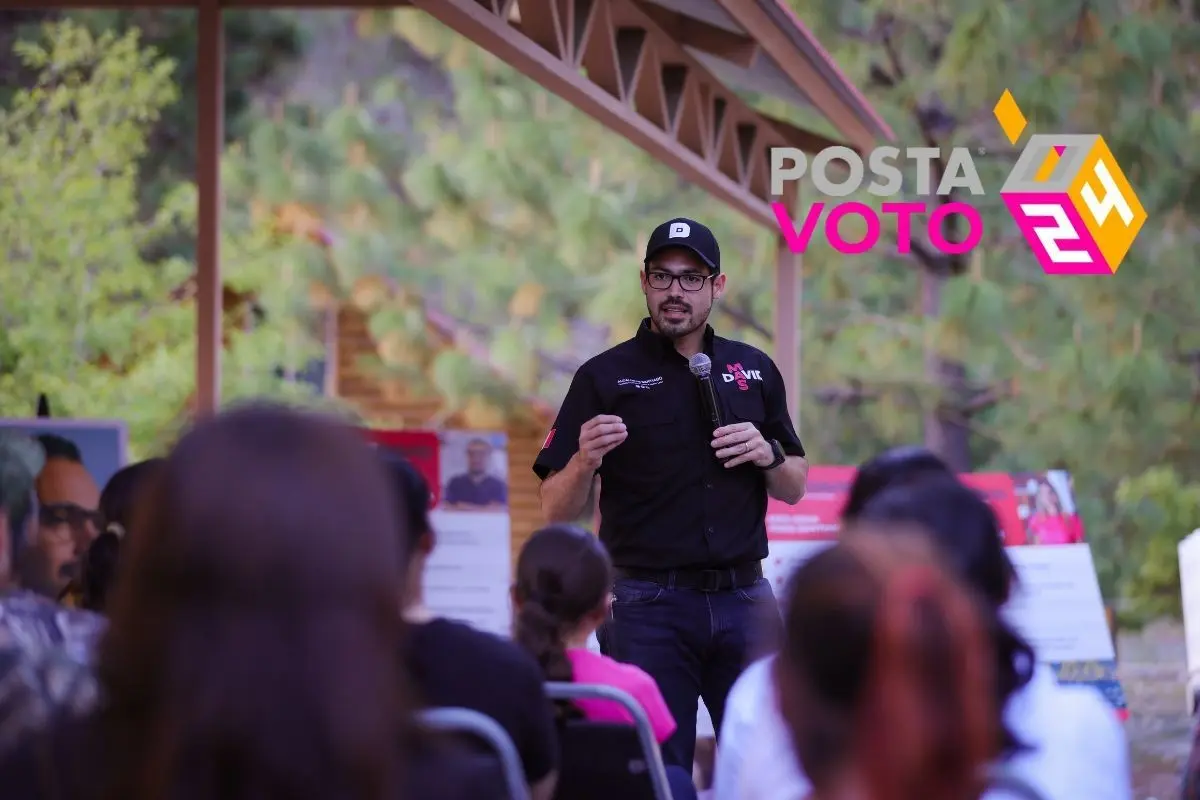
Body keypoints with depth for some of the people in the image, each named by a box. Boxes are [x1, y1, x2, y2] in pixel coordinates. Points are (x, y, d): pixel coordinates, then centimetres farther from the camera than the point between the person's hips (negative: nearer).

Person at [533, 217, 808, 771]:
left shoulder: (755, 371, 11)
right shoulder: (605, 377, 1)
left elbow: (794, 488, 18)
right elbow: (557, 511, -2)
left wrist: (767, 455, -4)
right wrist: (585, 461, -23)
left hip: (743, 598, 3)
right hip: (648, 605, -3)